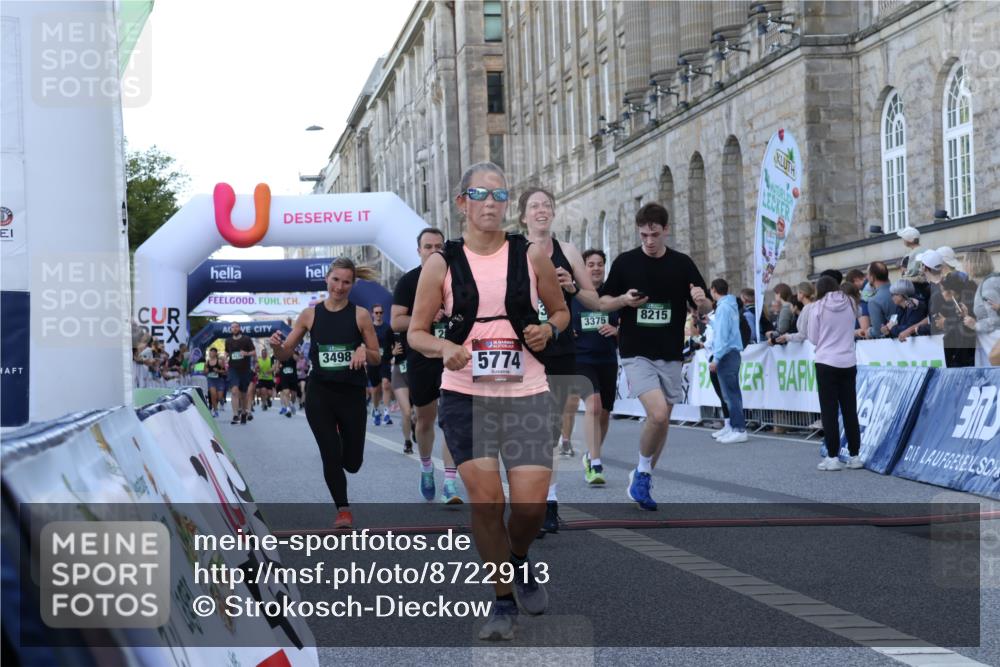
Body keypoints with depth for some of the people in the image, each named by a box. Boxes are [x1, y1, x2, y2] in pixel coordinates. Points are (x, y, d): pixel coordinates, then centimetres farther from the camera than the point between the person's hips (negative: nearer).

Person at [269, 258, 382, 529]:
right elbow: (285, 354, 5)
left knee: (352, 463, 9)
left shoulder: (360, 315, -3)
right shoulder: (310, 314, 0)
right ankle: (343, 510, 14)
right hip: (320, 394, 0)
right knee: (331, 457, -6)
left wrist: (364, 352, -20)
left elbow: (377, 358, 2)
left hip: (352, 395, 0)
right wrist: (276, 345, -18)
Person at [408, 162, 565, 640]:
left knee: (531, 503, -7)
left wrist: (548, 330, -7)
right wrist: (444, 347, -16)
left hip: (526, 393, 0)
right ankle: (504, 601, 15)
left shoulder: (531, 255, 3)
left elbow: (561, 310, 15)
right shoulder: (441, 264, 1)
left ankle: (520, 561, 28)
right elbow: (416, 332, 5)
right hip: (465, 394, 0)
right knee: (485, 500, -4)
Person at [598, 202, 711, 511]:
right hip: (636, 354, -3)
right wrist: (624, 300, -15)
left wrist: (701, 300, -18)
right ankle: (642, 471, 3)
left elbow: (705, 309, 5)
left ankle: (643, 477, 27)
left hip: (670, 355, 3)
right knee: (657, 413, -20)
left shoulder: (682, 264, 3)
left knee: (663, 419, 7)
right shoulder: (625, 262, 0)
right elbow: (603, 302, 6)